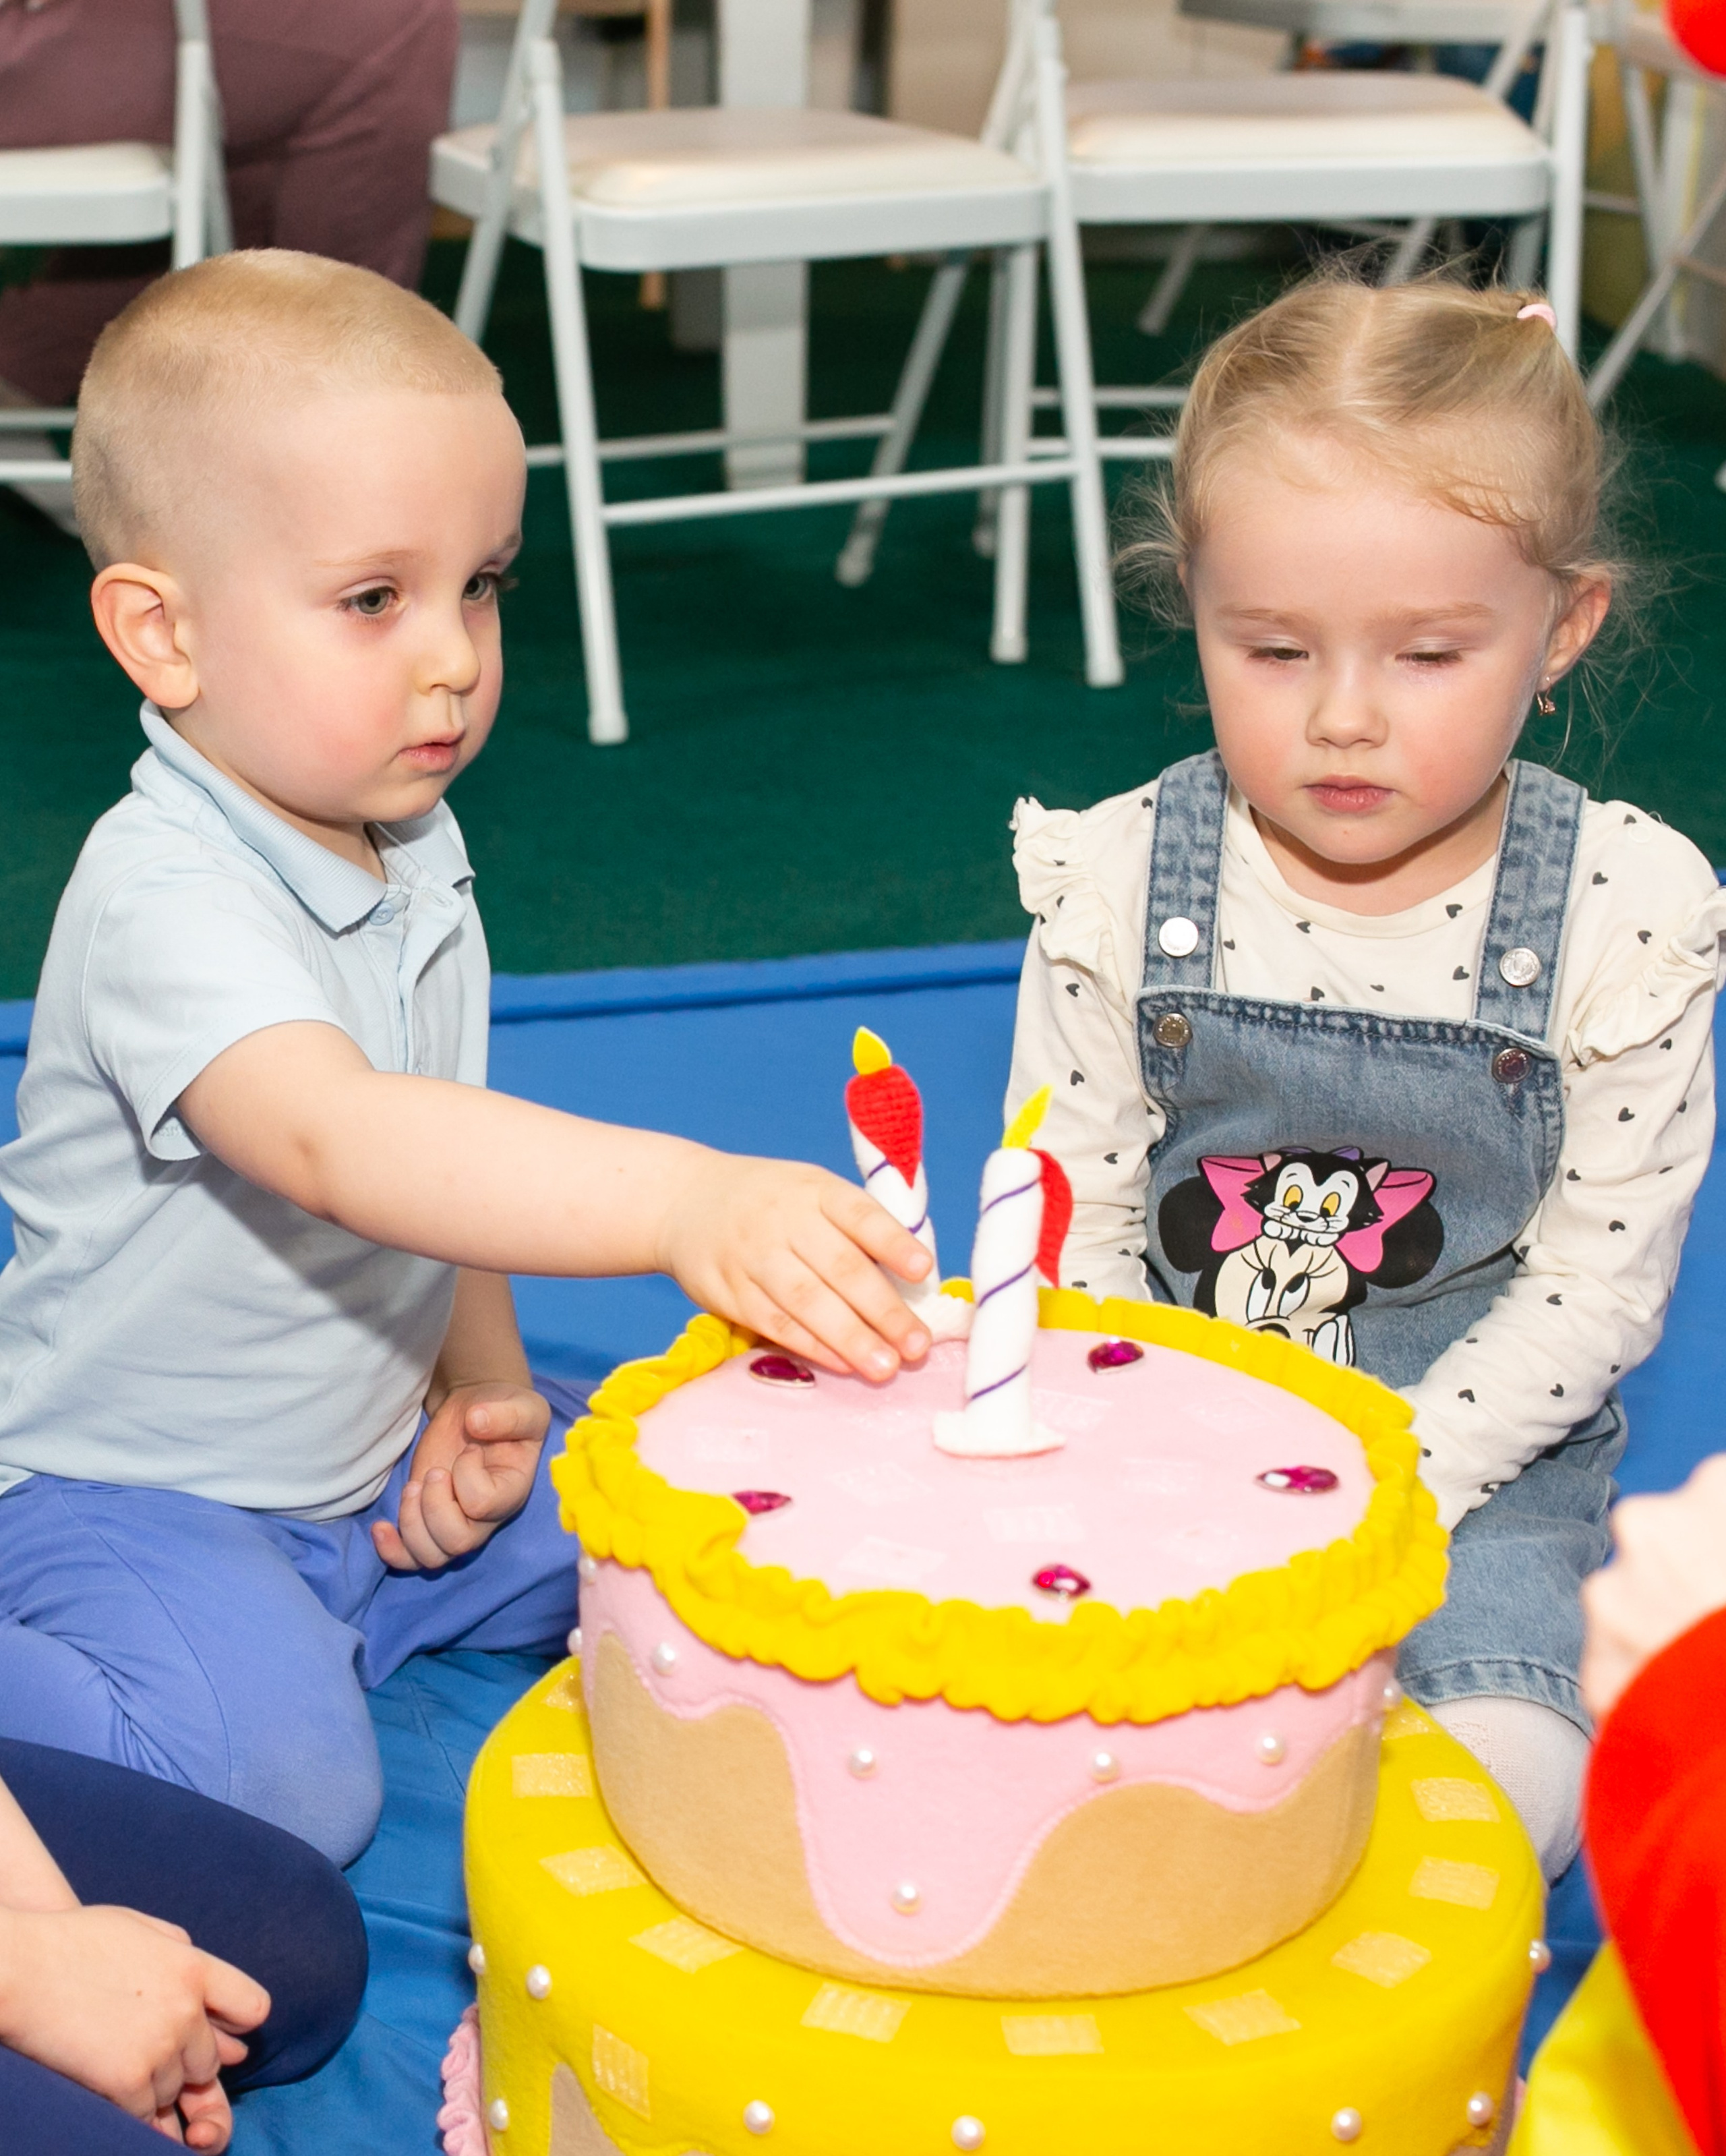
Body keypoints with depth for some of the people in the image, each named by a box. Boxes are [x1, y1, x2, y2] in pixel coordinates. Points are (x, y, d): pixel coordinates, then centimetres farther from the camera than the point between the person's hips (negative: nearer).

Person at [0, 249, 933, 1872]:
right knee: (276, 1770, -29)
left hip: (376, 1469, 8)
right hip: (131, 1494, -8)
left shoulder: (414, 850, 1)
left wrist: (482, 1375, -2)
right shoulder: (167, 898, -27)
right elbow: (334, 1140, -46)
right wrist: (682, 1202, -58)